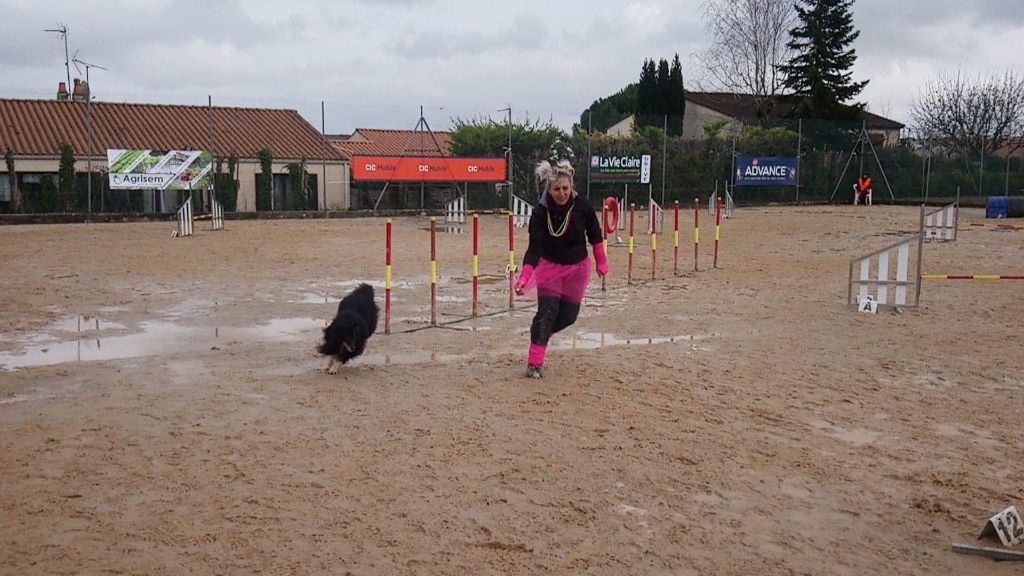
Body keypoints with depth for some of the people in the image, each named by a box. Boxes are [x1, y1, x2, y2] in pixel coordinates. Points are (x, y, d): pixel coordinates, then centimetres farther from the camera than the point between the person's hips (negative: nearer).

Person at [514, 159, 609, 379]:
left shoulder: (583, 206, -17)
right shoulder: (540, 212, -22)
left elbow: (595, 235, -1)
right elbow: (534, 248, -26)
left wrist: (601, 262, 8)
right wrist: (525, 276, -40)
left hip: (578, 267, 2)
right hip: (549, 266, -2)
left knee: (568, 316, 5)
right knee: (547, 311, -15)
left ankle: (540, 335, 36)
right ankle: (534, 363, -7)